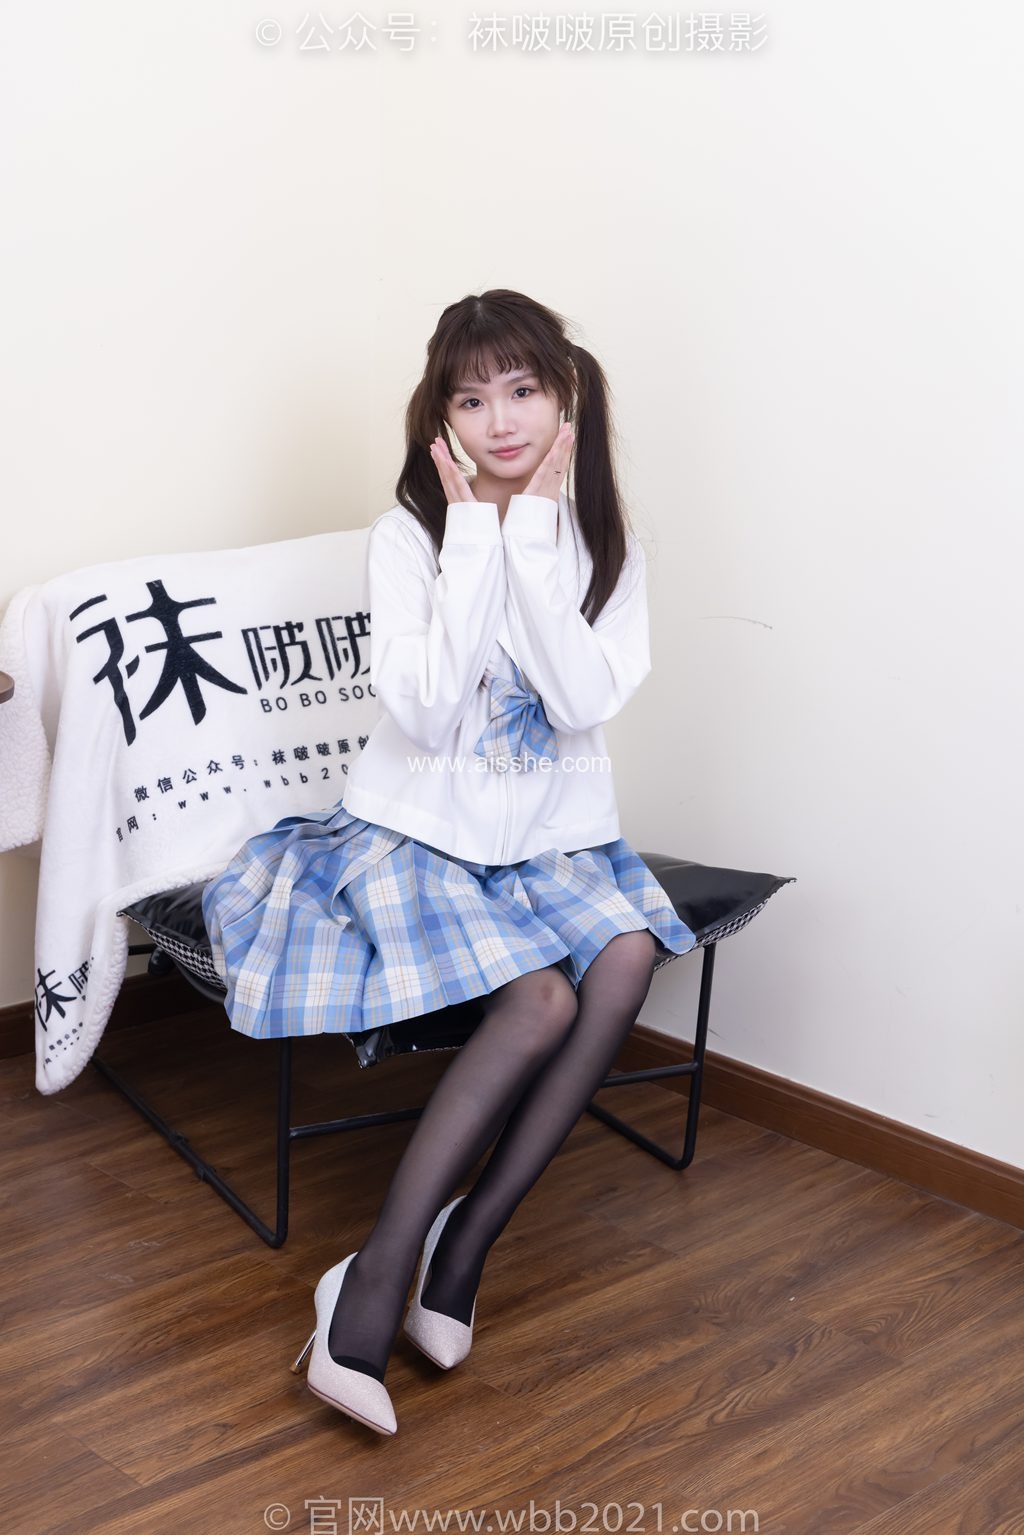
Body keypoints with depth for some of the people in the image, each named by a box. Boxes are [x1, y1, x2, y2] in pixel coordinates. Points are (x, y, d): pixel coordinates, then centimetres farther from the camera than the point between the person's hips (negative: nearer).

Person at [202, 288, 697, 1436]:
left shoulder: (602, 542, 0)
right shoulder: (410, 534, -7)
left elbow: (587, 701, -16)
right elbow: (423, 713, -20)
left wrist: (536, 528, -18)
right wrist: (473, 531, -17)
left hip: (553, 835, 3)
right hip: (418, 828, -3)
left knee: (627, 955, -29)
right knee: (540, 1004, -29)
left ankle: (464, 1240, -19)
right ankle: (379, 1278, -19)